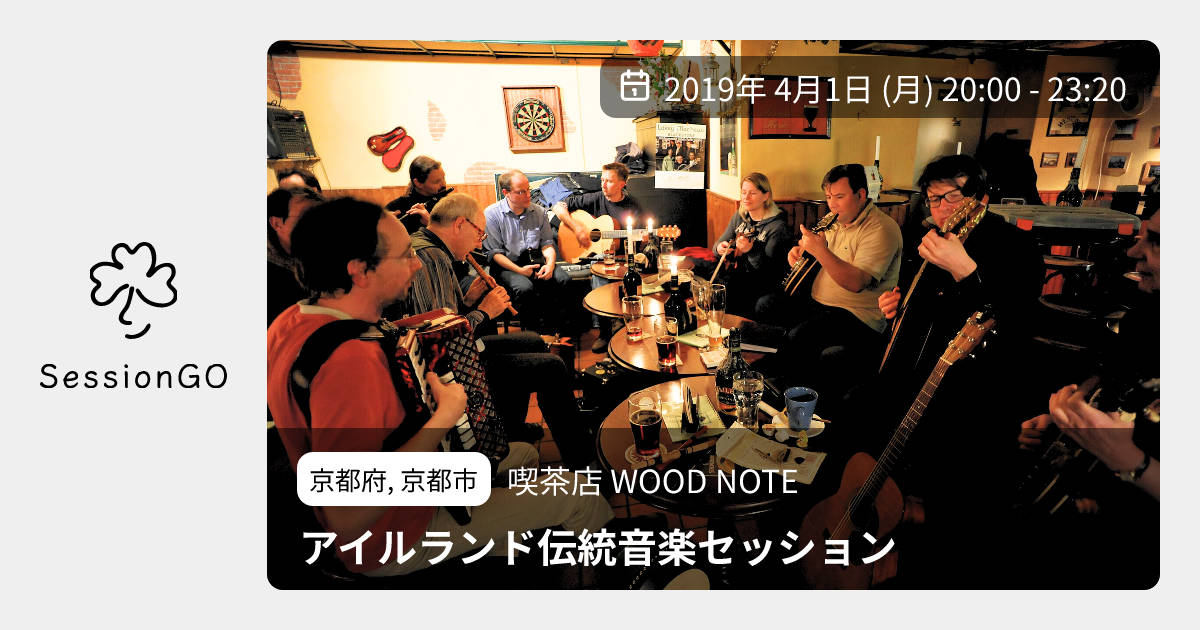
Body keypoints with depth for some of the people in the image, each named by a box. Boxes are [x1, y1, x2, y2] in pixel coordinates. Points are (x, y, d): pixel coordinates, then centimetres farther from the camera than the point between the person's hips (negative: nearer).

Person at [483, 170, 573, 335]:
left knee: (563, 279, -23)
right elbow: (494, 252, -8)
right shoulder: (491, 214, -4)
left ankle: (551, 328, -10)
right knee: (525, 288, -35)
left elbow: (547, 243, 11)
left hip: (535, 262, 4)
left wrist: (550, 264, -12)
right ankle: (532, 331, -14)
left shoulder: (539, 212, 11)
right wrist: (519, 270, -20)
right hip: (507, 265, -4)